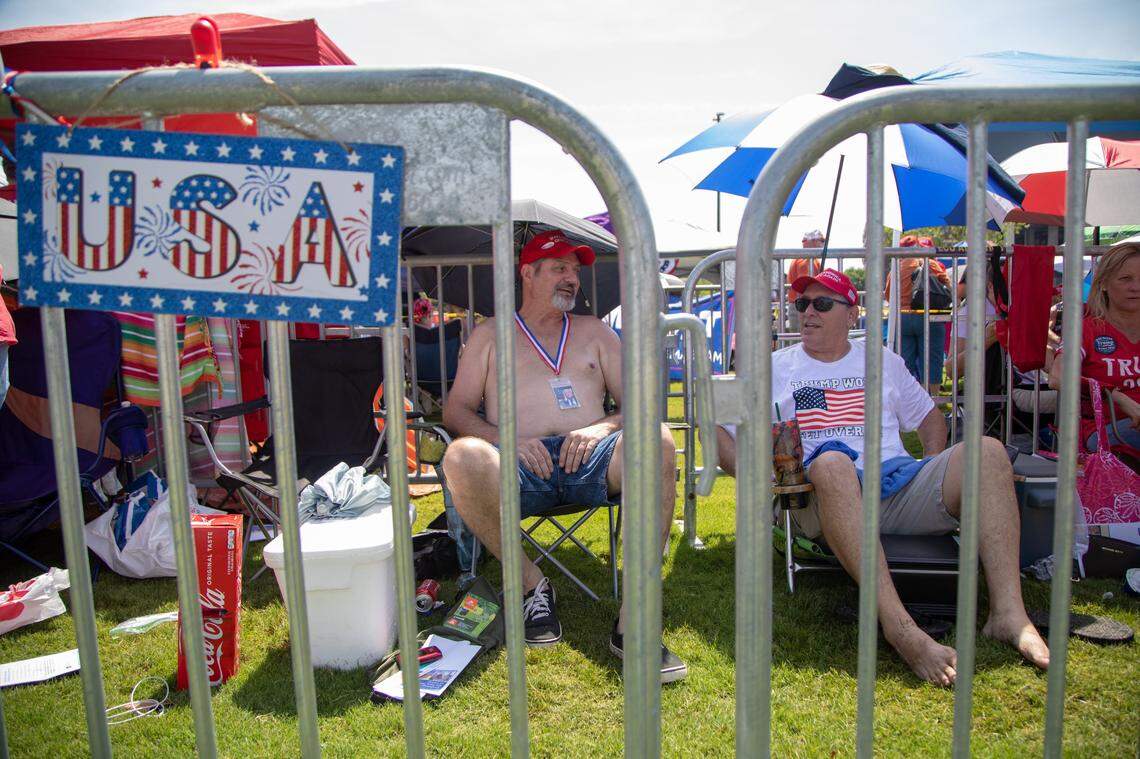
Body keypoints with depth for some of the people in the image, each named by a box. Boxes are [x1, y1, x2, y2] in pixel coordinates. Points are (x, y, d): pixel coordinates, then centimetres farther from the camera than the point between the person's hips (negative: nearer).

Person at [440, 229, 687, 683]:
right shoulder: (490, 335, 21)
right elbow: (455, 412, 11)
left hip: (589, 459, 1)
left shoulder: (594, 332, 26)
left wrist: (602, 427, -7)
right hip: (521, 467, -1)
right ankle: (532, 586, -13)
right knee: (462, 457, -35)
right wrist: (507, 438, -9)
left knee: (658, 441, -31)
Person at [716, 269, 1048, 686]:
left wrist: (937, 477, 13)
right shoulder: (774, 367, 18)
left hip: (898, 485, 4)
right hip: (823, 493, -3)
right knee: (832, 462, -40)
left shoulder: (882, 361, 27)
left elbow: (930, 418, 34)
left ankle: (1008, 612, -30)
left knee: (987, 451, -22)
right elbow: (719, 428, 12)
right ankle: (899, 626, -48)